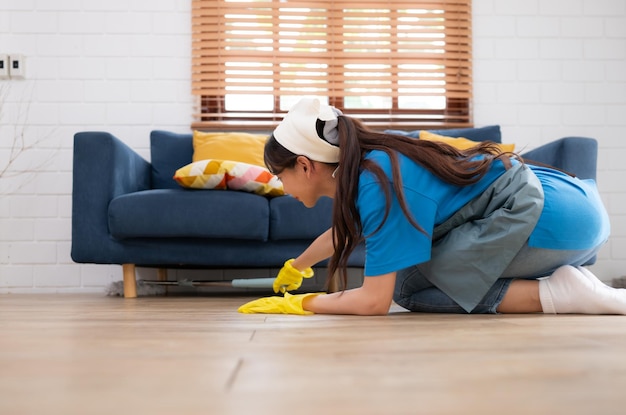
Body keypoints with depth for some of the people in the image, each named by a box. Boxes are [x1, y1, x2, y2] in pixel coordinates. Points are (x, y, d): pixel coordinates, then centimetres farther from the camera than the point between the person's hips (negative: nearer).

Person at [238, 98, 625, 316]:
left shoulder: (376, 183, -17)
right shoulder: (366, 166, 11)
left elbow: (374, 302, -18)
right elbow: (342, 231, 34)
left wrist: (301, 303, -2)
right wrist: (296, 267, 51)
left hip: (553, 217, -9)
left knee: (409, 288, -4)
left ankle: (555, 293, -11)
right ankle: (565, 280, 7)